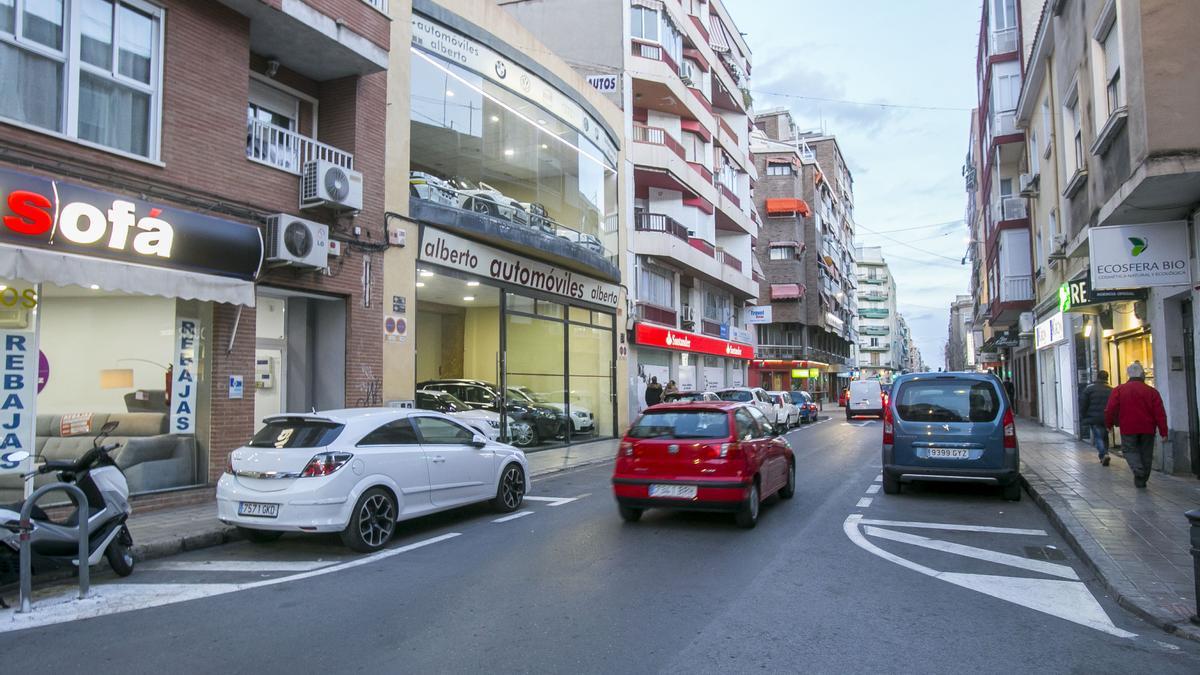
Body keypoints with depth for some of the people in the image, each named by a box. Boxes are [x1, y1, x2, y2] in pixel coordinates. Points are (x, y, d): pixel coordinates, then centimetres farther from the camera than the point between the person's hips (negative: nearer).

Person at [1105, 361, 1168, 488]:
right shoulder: (1152, 391, 0)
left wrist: (1109, 424, 9)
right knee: (1145, 453, 12)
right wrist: (1163, 432, 0)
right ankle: (1141, 480, 16)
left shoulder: (1119, 390, -3)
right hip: (1147, 429, 2)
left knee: (1129, 449, 9)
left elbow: (1110, 409, -5)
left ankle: (1138, 469, -18)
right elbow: (1160, 413, -2)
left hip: (1128, 429, -2)